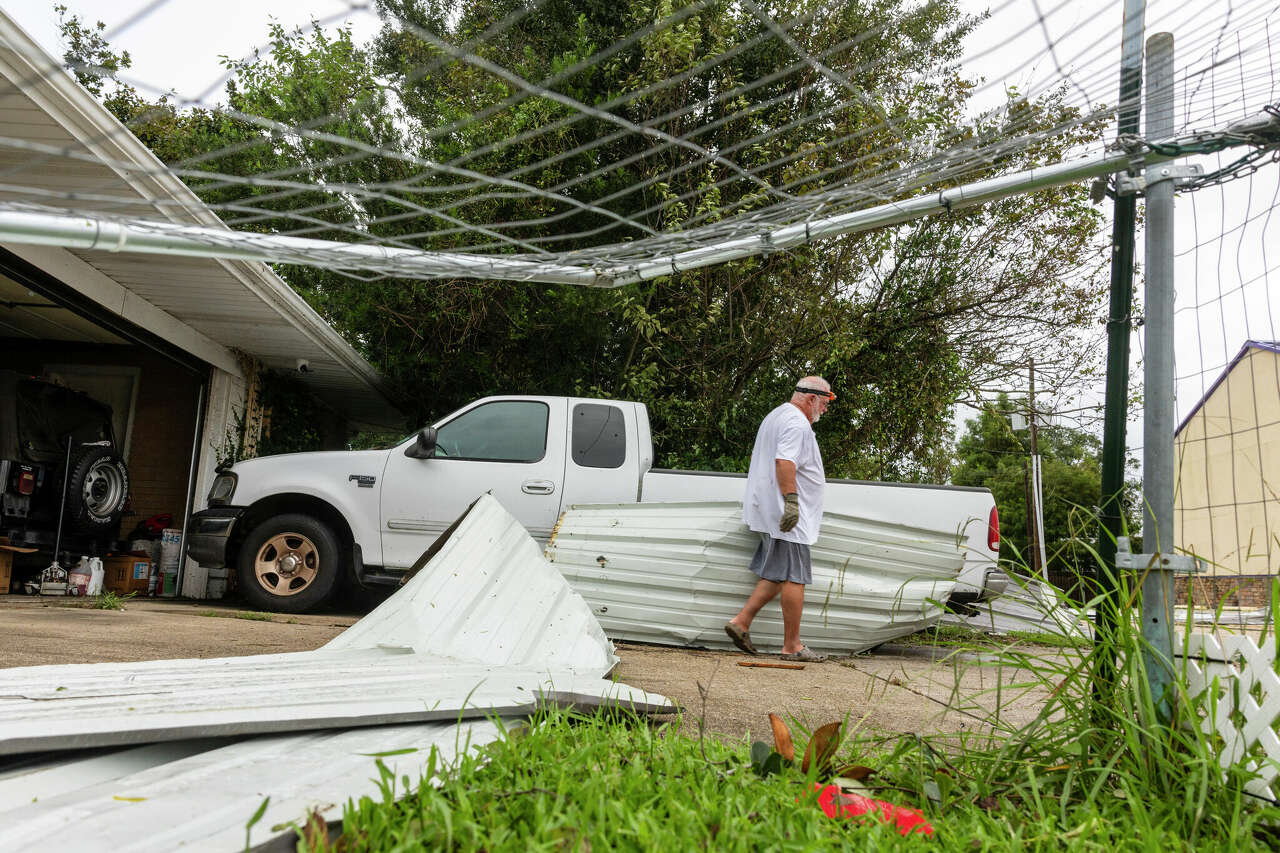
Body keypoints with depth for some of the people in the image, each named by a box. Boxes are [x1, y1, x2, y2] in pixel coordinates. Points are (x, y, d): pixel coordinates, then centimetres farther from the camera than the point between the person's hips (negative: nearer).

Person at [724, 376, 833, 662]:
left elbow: (757, 458, 33)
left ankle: (741, 622, 8)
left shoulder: (775, 416, 22)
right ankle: (792, 646, 0)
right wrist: (791, 501, -29)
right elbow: (785, 461, -26)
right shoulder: (798, 423, -12)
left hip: (767, 511, 10)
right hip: (790, 519, -10)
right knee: (794, 577, -5)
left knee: (777, 574, 13)